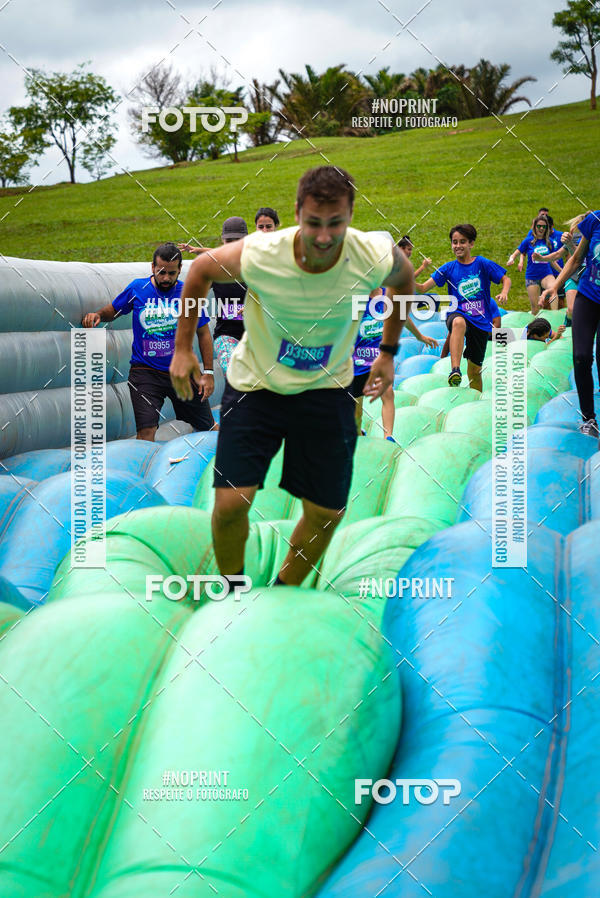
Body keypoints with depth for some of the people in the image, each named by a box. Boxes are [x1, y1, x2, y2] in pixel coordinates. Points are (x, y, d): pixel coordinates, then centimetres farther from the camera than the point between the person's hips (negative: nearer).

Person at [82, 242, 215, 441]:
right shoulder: (137, 288, 0)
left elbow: (203, 334, 6)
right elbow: (113, 310, 16)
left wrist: (208, 373, 1)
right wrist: (98, 315, -8)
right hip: (145, 371, -1)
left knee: (207, 428, 9)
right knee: (145, 432, -17)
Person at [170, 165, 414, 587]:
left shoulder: (375, 258, -23)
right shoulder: (258, 255, -27)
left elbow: (405, 279, 4)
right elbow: (201, 270, -4)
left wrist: (389, 351, 8)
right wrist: (183, 348, 0)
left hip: (327, 389, 2)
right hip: (255, 383, -1)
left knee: (327, 513, 2)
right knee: (231, 503, -11)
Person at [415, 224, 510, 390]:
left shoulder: (482, 264, -1)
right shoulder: (449, 268, 3)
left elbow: (505, 279, 6)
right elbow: (423, 288, -1)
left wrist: (504, 292, -16)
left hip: (481, 321, 1)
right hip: (458, 314, -1)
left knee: (475, 370, 6)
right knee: (459, 323, -41)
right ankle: (455, 370, -50)